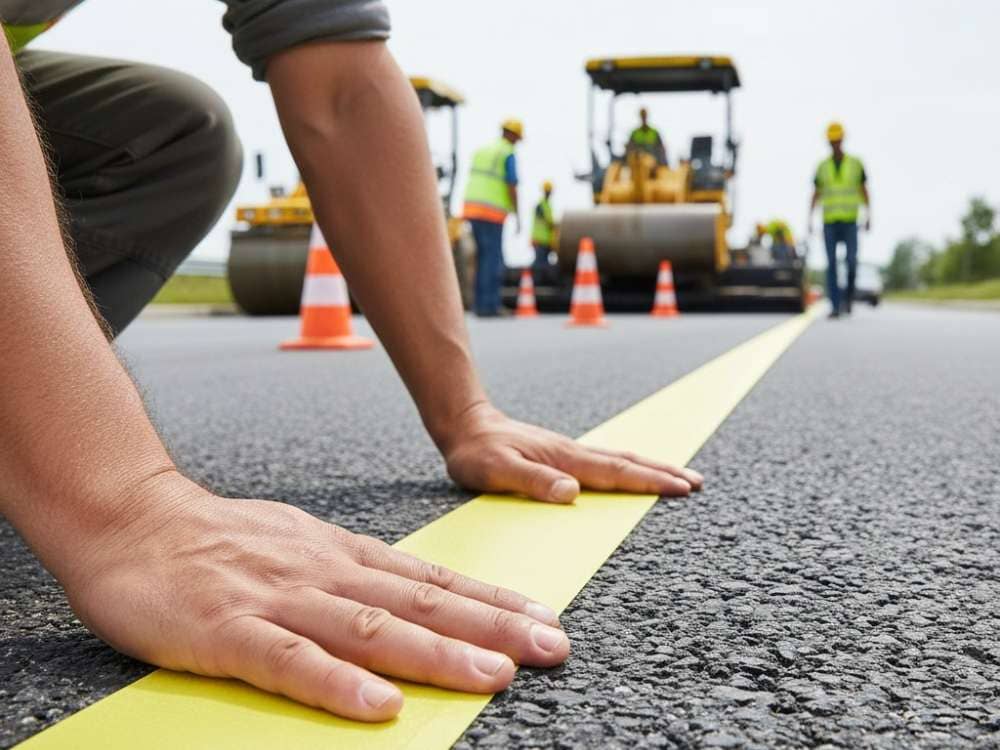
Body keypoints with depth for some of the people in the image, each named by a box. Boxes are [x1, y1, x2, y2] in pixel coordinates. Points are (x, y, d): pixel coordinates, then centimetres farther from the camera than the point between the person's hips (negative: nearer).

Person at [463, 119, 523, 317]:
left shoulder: (481, 151, 18)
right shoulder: (509, 154, -4)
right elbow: (512, 188, -11)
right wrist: (518, 217, -6)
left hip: (471, 209, 7)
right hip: (492, 213, -7)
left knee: (484, 256, 13)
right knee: (493, 259, -5)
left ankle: (481, 303, 12)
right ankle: (488, 305, -9)